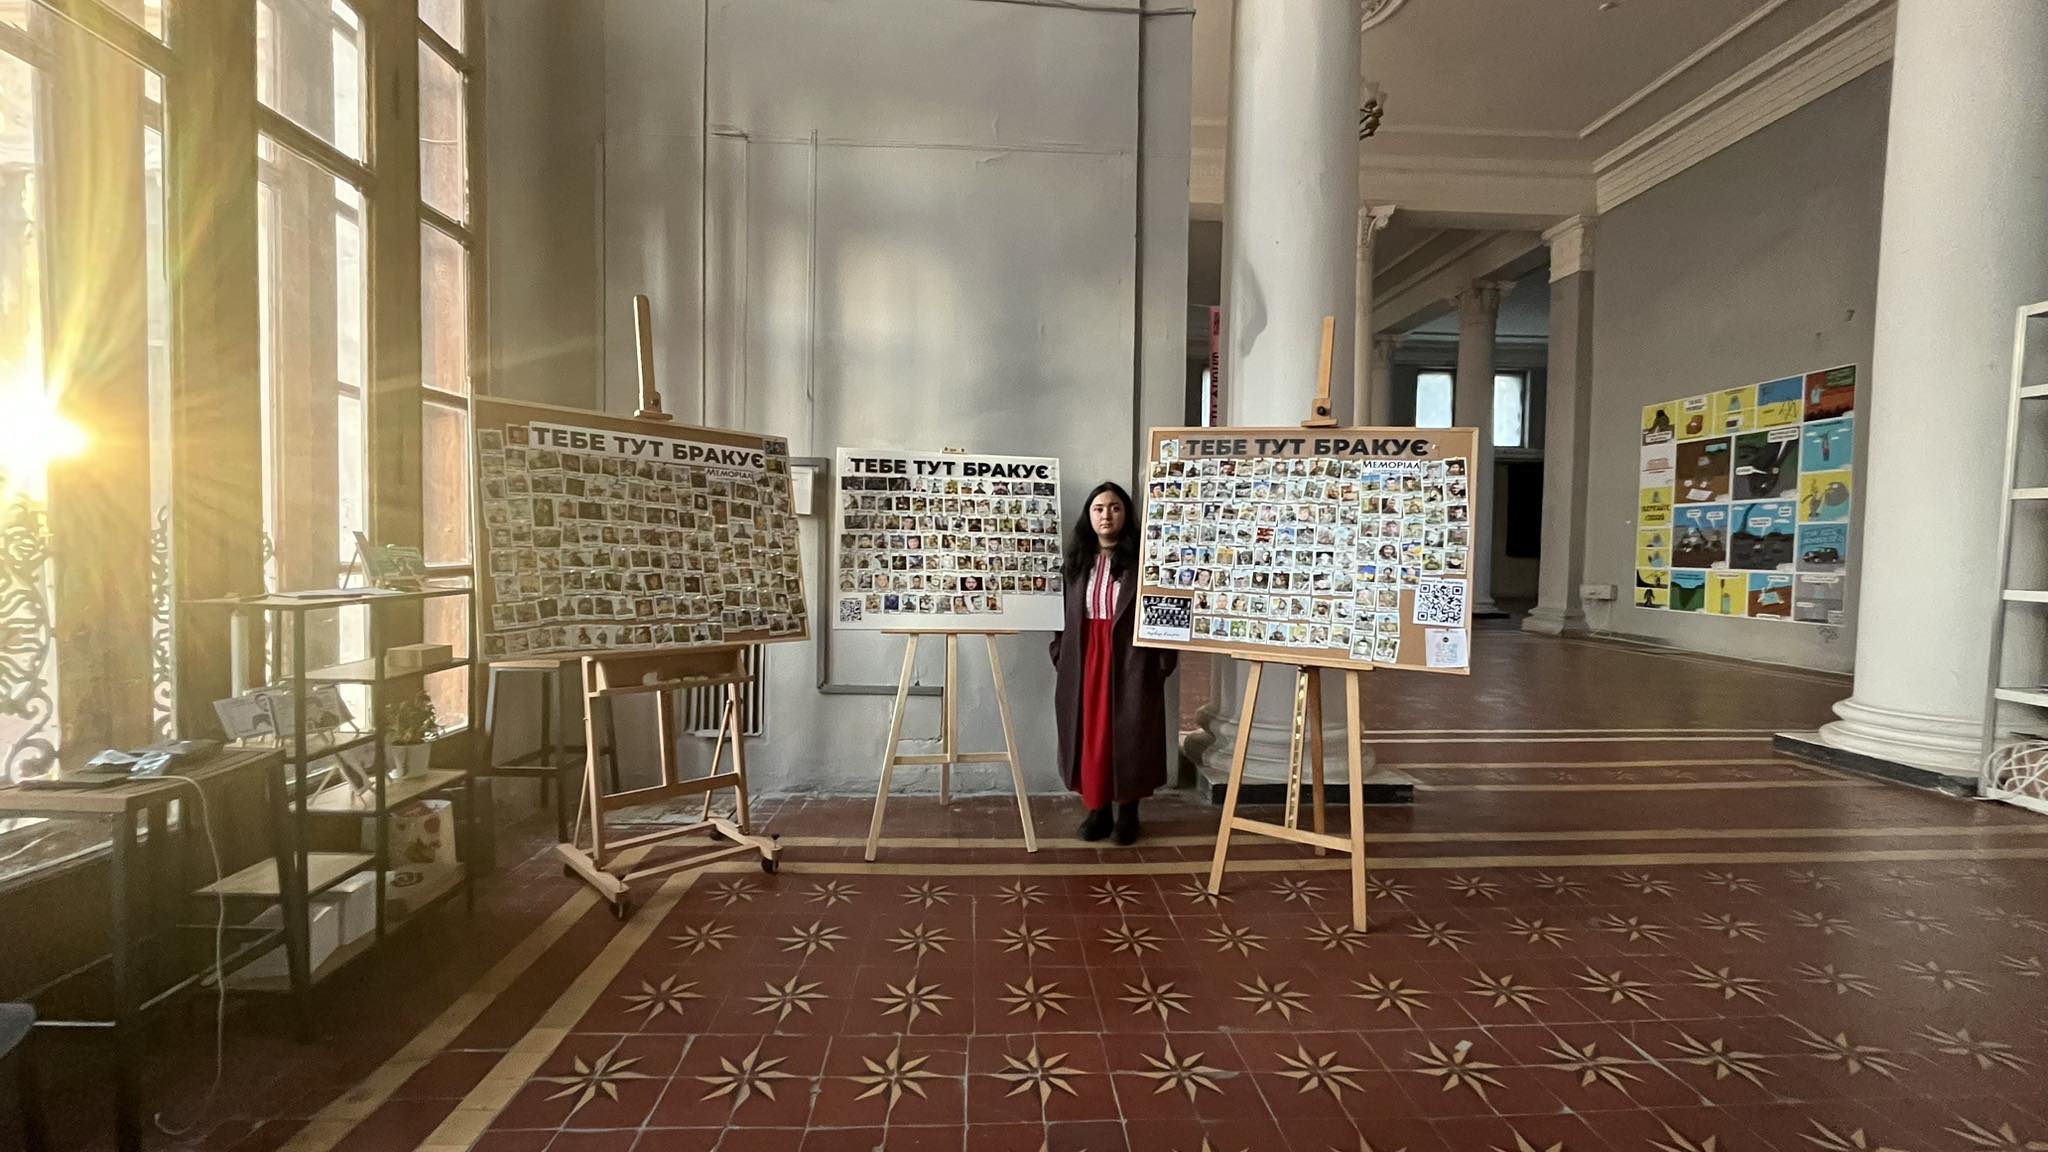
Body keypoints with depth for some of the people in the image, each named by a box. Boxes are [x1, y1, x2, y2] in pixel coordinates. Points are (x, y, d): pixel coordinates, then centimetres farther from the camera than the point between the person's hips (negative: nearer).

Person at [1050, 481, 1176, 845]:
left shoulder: (1141, 559, -4)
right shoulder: (1076, 560, 8)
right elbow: (1062, 612, 12)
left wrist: (1164, 661, -10)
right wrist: (1059, 655, 7)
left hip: (1131, 662, -3)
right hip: (1083, 662, 3)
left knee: (1129, 735, 5)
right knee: (1090, 736, 8)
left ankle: (1128, 812, 20)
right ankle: (1096, 809, 21)